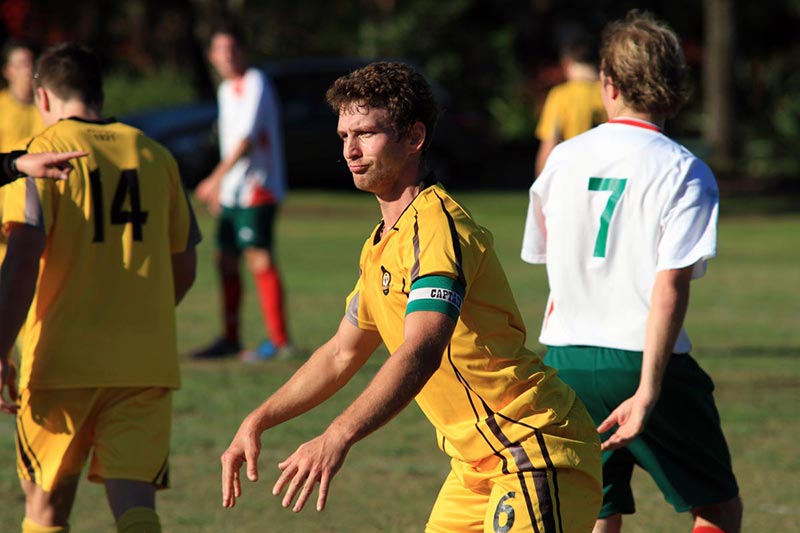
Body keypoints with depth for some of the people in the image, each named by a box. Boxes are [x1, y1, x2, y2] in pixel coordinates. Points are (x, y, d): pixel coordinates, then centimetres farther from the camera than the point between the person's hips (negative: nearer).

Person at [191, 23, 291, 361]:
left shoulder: (255, 84, -11)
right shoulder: (226, 89, 17)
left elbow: (247, 139, -17)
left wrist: (216, 178, -17)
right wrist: (220, 184, 23)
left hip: (256, 188, -9)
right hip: (232, 191, 9)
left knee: (259, 258, -14)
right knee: (226, 260, 9)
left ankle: (279, 341, -14)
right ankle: (230, 339, 17)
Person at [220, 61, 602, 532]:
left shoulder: (438, 227, -19)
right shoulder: (382, 245, 14)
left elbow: (420, 355, -33)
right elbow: (342, 354, 26)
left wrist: (337, 438, -44)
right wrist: (258, 422, 19)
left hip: (535, 453, -10)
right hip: (476, 465, 10)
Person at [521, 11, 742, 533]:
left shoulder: (563, 160, 7)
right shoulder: (684, 172, -8)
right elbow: (670, 287, -17)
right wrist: (648, 392, -21)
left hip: (564, 364, 4)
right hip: (641, 362, -4)